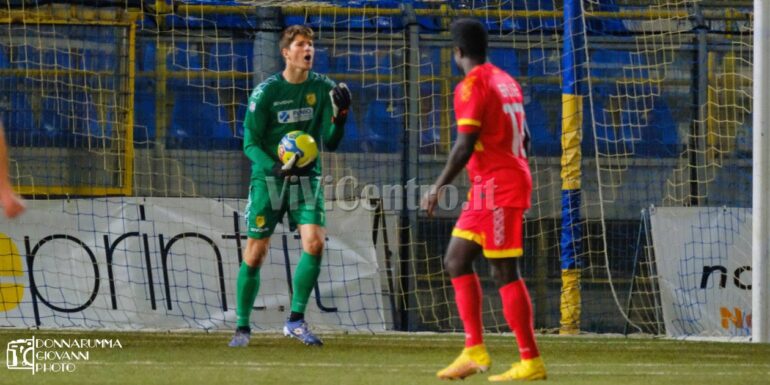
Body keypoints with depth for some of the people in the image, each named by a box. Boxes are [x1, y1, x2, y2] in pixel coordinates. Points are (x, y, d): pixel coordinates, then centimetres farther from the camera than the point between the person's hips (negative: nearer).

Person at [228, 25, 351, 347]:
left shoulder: (323, 89, 1)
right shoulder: (266, 91, -7)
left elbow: (330, 143, 0)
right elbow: (250, 143, -5)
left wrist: (339, 119, -21)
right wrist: (275, 167, -23)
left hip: (306, 178, 2)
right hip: (267, 178, -2)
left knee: (315, 242, -17)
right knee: (255, 254, -1)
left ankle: (296, 320, -5)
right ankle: (242, 327, 13)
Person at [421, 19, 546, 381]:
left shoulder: (472, 86, -11)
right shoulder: (506, 81, 15)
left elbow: (465, 145, -19)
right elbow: (523, 137, 19)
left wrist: (439, 186, -13)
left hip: (496, 187, -9)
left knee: (505, 272, -8)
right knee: (456, 260, 11)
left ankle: (531, 361, -8)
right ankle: (474, 351, 6)